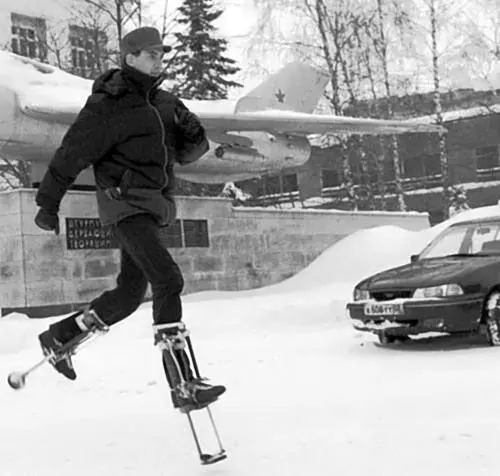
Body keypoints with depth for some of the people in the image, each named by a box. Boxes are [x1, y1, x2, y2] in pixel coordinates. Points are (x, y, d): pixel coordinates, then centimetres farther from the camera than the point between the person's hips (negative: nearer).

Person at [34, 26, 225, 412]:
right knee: (168, 279, -21)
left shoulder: (164, 102, 15)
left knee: (129, 295, 11)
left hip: (154, 206, 8)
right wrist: (48, 203, -3)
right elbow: (72, 153, -5)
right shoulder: (108, 105, -7)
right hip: (125, 202, -8)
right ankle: (183, 386, -22)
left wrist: (192, 134, -5)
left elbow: (187, 154, 18)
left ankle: (59, 336, 32)